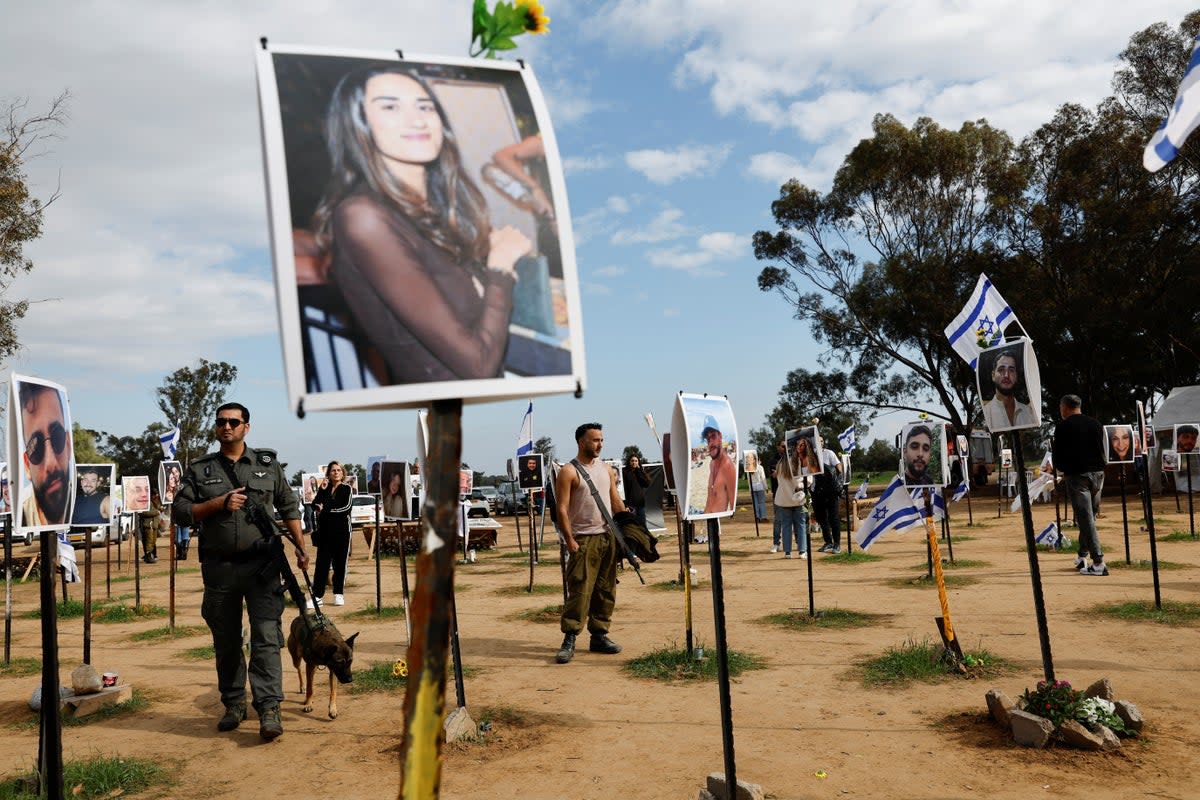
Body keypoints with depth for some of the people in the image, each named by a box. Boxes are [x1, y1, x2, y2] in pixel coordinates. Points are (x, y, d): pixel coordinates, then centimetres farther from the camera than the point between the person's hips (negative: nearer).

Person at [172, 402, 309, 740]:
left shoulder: (267, 464, 8)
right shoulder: (200, 469, 8)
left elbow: (289, 507, 13)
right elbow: (181, 511, 3)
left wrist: (300, 547, 6)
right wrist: (219, 503, -11)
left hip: (262, 564, -2)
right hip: (219, 568, 2)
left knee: (266, 637, -8)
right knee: (226, 641, 12)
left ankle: (269, 709, -8)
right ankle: (234, 705, 26)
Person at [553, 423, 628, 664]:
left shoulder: (606, 469, 14)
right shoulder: (569, 472, -6)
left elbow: (616, 502, 15)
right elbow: (562, 509, -10)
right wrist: (569, 540, -16)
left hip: (609, 536, 6)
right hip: (584, 539, -6)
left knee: (606, 590, 8)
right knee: (579, 590, -9)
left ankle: (599, 635, 17)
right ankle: (569, 640, -5)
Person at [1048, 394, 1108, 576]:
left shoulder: (1063, 426, -5)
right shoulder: (1096, 424, 11)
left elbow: (1057, 454, -4)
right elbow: (1102, 451, 16)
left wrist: (1055, 467, 16)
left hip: (1077, 475, -6)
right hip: (1097, 473, 6)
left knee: (1085, 519, -5)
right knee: (1089, 517, 15)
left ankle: (1098, 563, -10)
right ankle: (1082, 557, 22)